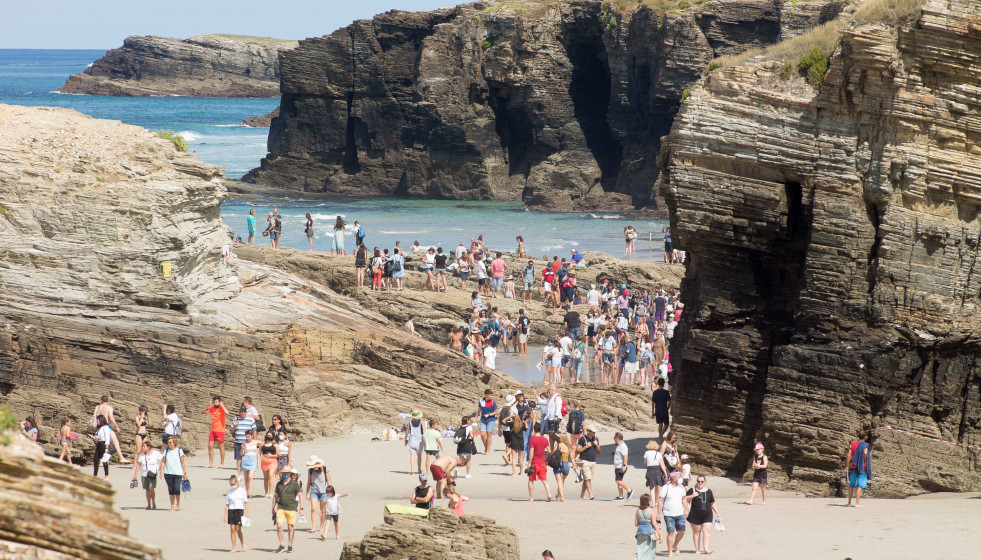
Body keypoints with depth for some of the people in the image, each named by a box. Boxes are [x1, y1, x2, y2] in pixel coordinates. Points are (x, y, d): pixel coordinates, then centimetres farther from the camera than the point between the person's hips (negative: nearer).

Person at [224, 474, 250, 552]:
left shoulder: (242, 490, 3)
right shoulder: (229, 492, 9)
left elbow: (246, 502, 4)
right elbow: (227, 504, 11)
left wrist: (246, 513, -3)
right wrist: (225, 516, 7)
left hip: (239, 510, -3)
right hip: (231, 510, 3)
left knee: (238, 529, -9)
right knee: (232, 529, -2)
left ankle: (243, 545, 9)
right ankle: (233, 548, 2)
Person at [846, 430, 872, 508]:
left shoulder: (852, 444, 8)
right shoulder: (865, 445, -5)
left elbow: (849, 456, 2)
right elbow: (865, 453, -24)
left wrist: (847, 466, 3)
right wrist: (864, 461, -9)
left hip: (853, 467, 5)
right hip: (862, 467, -5)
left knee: (851, 485, 14)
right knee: (860, 486, -4)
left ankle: (849, 502, 18)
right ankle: (857, 503, -10)